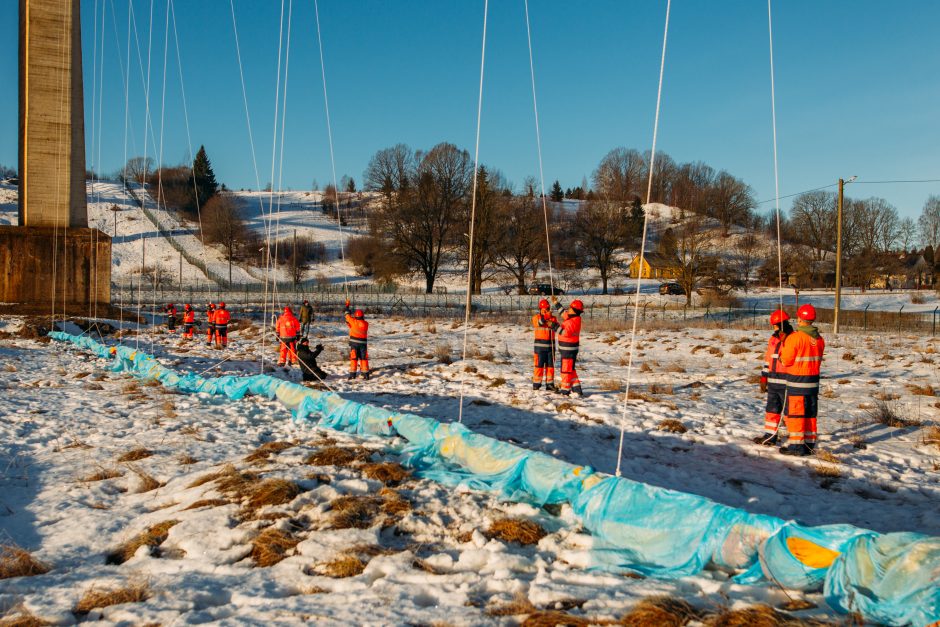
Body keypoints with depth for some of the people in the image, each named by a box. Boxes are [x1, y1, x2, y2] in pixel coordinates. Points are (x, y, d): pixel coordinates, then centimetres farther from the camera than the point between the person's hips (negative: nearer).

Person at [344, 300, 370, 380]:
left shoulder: (353, 321, -9)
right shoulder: (366, 324, 0)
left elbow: (348, 315, 4)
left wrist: (347, 306, 18)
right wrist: (349, 324, 21)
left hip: (354, 343, -2)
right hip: (363, 343, 2)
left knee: (353, 358, 5)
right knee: (363, 358, 7)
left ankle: (353, 373, 3)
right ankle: (365, 374, 5)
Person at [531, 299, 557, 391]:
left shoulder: (553, 318, 8)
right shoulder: (536, 317, -1)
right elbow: (539, 322, -23)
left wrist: (553, 324, -28)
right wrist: (546, 316, -39)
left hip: (550, 345, 3)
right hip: (540, 346, -3)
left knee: (550, 365, 7)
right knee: (539, 365, -2)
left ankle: (550, 384, 15)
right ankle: (536, 384, 5)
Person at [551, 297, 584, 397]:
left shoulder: (573, 321, -22)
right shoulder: (573, 318, 8)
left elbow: (565, 332, -31)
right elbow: (564, 313, 27)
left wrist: (555, 326, -27)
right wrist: (556, 303, 32)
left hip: (569, 350, -10)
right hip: (568, 349, 10)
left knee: (566, 370, -2)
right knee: (571, 369, 16)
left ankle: (565, 390, 5)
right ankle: (576, 389, 18)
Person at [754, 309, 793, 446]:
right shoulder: (773, 339, 14)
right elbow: (768, 359, 18)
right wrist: (764, 378, 16)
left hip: (787, 383, -8)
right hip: (773, 382, 8)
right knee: (771, 410, 14)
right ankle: (769, 436, 23)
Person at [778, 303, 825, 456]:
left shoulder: (795, 337, -17)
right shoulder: (819, 339, 6)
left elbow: (786, 360, -13)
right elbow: (818, 360, 13)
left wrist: (783, 346, 3)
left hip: (797, 381, -7)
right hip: (813, 380, 7)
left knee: (795, 412, 0)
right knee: (810, 413, 13)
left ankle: (796, 445, 1)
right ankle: (809, 444, 18)